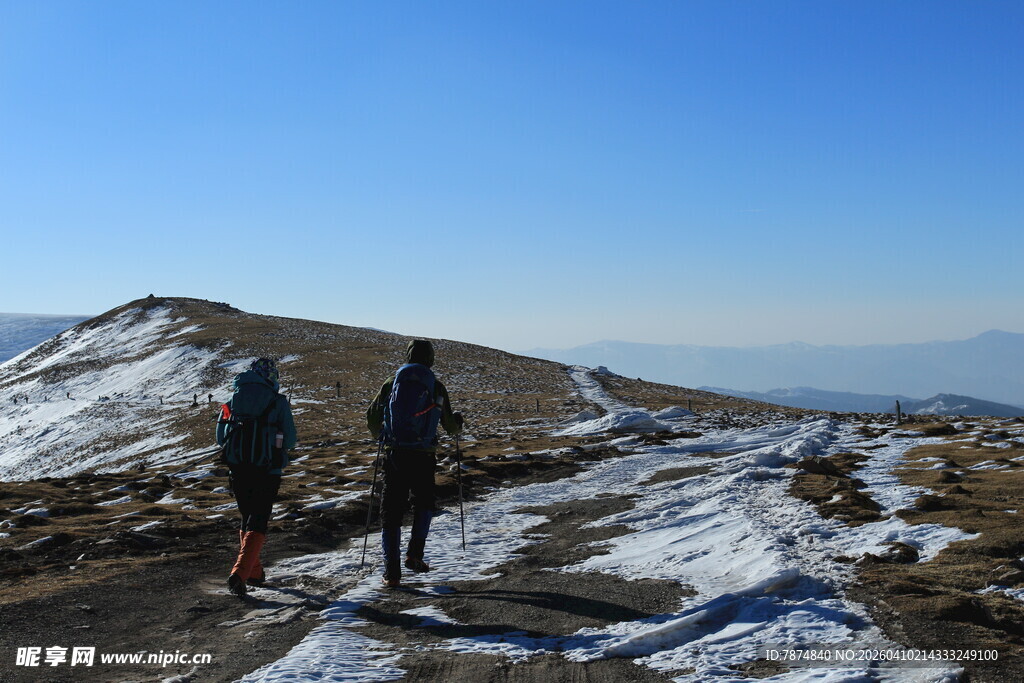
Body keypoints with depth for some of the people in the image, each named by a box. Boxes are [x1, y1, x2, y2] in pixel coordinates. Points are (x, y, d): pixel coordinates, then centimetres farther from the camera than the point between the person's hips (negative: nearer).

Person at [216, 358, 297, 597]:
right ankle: (239, 573, -17)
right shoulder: (278, 402, -4)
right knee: (257, 524, -1)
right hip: (267, 470, -4)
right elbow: (290, 441, -3)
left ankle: (254, 572, 26)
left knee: (247, 519, 20)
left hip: (238, 469, 4)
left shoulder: (233, 399, 7)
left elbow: (220, 437, 9)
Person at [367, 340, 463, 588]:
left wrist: (380, 437, 30)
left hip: (394, 454, 1)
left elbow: (372, 416, 9)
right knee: (424, 504, 23)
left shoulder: (392, 383, 6)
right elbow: (449, 425, 10)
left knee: (391, 512, 6)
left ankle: (392, 572, 3)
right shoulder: (436, 387, 3)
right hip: (423, 456, -1)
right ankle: (414, 555, 9)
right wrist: (458, 422, 34)